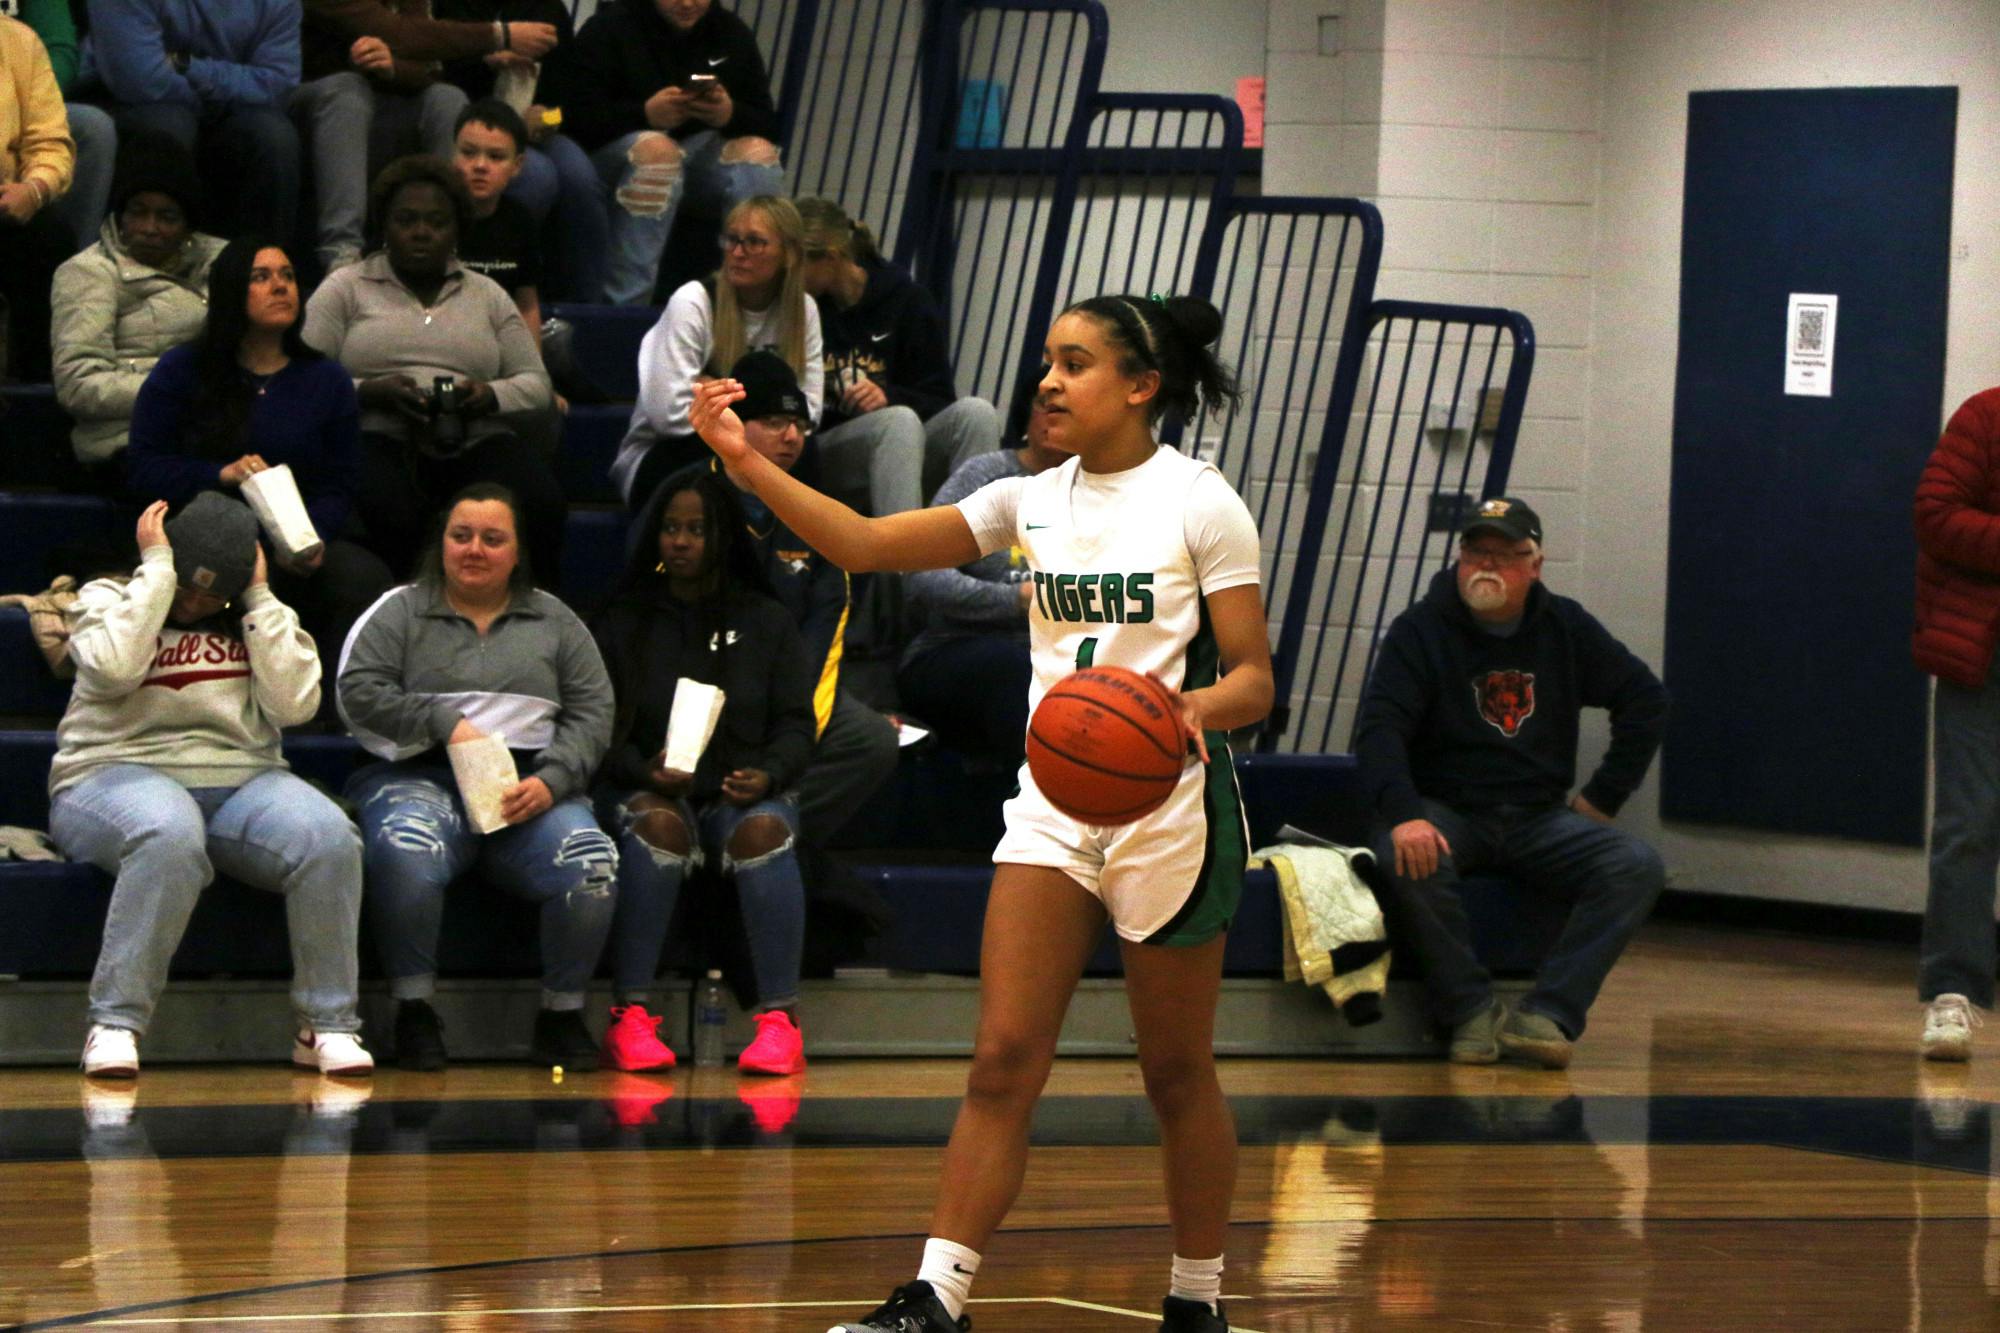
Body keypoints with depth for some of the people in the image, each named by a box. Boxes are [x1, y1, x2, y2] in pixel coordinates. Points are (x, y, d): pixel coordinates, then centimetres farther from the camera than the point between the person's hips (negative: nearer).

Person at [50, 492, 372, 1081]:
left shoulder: (258, 619, 18)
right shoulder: (109, 598, 9)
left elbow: (295, 703, -1)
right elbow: (113, 666, -16)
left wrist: (260, 597, 1)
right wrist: (156, 567, -8)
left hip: (241, 781, 4)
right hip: (117, 773, -3)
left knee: (329, 838, -28)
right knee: (170, 837, -41)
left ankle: (328, 1025, -18)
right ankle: (115, 1024, -34)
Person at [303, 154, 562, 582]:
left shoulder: (488, 295, 23)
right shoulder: (345, 290, 14)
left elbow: (536, 383, 17)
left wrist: (490, 396, -5)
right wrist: (370, 392, -14)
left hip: (477, 443, 3)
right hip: (380, 438, -3)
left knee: (539, 506, -30)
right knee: (387, 515, -39)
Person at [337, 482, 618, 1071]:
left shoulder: (554, 621, 19)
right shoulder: (399, 613, 13)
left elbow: (593, 713, 10)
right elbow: (358, 691, 0)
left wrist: (550, 781, -9)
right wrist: (445, 723, -11)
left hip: (533, 788, 2)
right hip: (422, 779, -2)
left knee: (592, 863, -29)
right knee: (406, 852, -37)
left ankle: (563, 1015, -14)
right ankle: (414, 1011, -23)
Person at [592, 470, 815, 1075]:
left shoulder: (767, 622, 16)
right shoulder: (625, 623, 15)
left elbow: (796, 723, 11)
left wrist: (769, 775, -11)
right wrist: (643, 770, -12)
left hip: (744, 792, 0)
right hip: (649, 791, 0)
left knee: (763, 832, -36)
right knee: (656, 828, -37)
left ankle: (780, 1021, -37)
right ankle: (629, 1018, -38)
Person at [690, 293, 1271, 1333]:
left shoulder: (1198, 502, -6)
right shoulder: (1034, 502, 8)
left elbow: (1254, 679, -7)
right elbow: (868, 544, 2)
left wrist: (1191, 708, -29)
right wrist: (744, 461, -8)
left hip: (1169, 808, -4)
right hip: (1053, 800, 4)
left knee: (1177, 1074, 5)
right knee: (1003, 1057, -6)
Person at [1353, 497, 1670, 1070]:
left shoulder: (1566, 629, 8)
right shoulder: (1419, 630, -3)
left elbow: (1645, 699, 17)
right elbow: (1379, 725, -15)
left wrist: (1602, 798, 7)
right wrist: (1403, 814, -33)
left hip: (1539, 817, 3)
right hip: (1447, 810, -3)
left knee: (1638, 868, -23)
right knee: (1407, 861, -38)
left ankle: (1546, 1015, -27)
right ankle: (1473, 1011, -22)